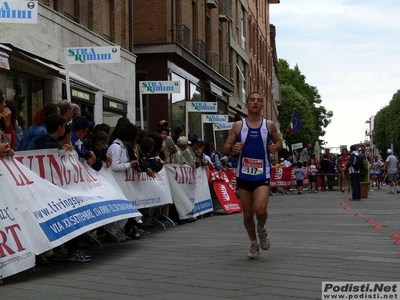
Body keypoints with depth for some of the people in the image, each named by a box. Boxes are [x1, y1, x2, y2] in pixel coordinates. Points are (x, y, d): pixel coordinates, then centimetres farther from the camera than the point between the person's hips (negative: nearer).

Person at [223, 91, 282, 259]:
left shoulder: (269, 125, 3)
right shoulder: (238, 125, 3)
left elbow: (279, 141, 16)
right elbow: (226, 146, 6)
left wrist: (276, 147, -7)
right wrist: (232, 148, -17)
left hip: (263, 175, -1)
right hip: (243, 175, 2)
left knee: (260, 209, -20)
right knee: (247, 213, 7)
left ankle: (262, 229, 15)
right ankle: (254, 244, 29)